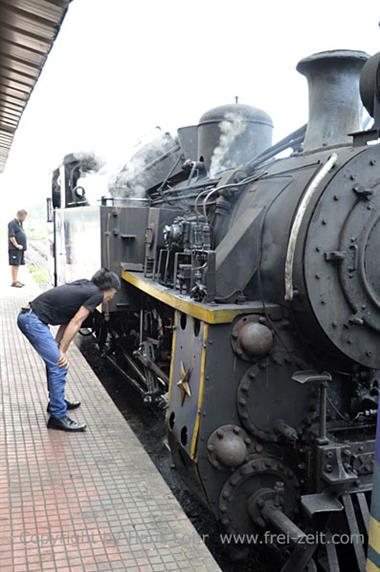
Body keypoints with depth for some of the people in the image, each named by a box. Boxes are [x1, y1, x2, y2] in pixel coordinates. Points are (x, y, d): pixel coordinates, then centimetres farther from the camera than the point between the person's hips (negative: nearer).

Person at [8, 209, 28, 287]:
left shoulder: (20, 224, 19)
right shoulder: (12, 223, -10)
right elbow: (11, 236, -17)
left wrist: (23, 246, 16)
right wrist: (16, 245, -20)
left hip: (20, 248, 9)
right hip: (15, 249, -9)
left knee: (18, 265, 11)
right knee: (15, 265, -7)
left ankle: (16, 280, 17)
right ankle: (14, 282, -4)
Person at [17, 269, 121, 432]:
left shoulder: (84, 287, 17)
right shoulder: (97, 294, -7)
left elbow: (67, 320, 14)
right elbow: (75, 323, -10)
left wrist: (57, 346, 8)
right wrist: (62, 351, -6)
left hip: (27, 315, 10)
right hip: (34, 320, -10)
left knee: (54, 361, 21)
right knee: (59, 366, -7)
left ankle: (56, 401, 36)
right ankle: (58, 416, -2)